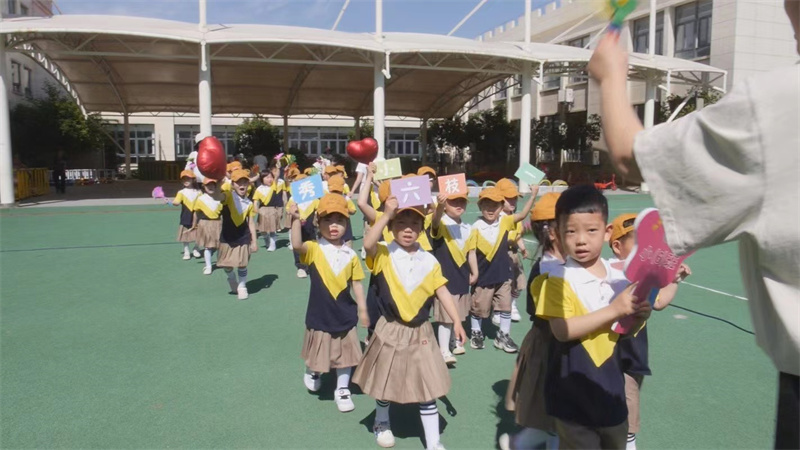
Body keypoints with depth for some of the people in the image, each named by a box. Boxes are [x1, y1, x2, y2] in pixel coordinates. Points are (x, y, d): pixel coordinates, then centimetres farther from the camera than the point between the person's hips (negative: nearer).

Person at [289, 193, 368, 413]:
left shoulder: (350, 255, -4)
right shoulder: (314, 249, -12)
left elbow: (356, 284, 3)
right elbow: (297, 245, -34)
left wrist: (363, 310, 5)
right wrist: (296, 220, -46)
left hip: (344, 314, 2)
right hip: (319, 314, -2)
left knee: (345, 354, 13)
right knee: (318, 352, 17)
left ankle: (342, 391, 33)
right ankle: (313, 372, 51)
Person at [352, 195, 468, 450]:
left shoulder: (429, 262, -2)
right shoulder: (384, 257, -11)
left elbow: (443, 293, 2)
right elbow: (368, 244, -33)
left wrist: (456, 322, -4)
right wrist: (386, 214, -37)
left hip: (420, 332, 2)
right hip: (390, 331, -1)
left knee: (427, 388, 6)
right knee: (385, 383, 17)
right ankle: (382, 424, 45)